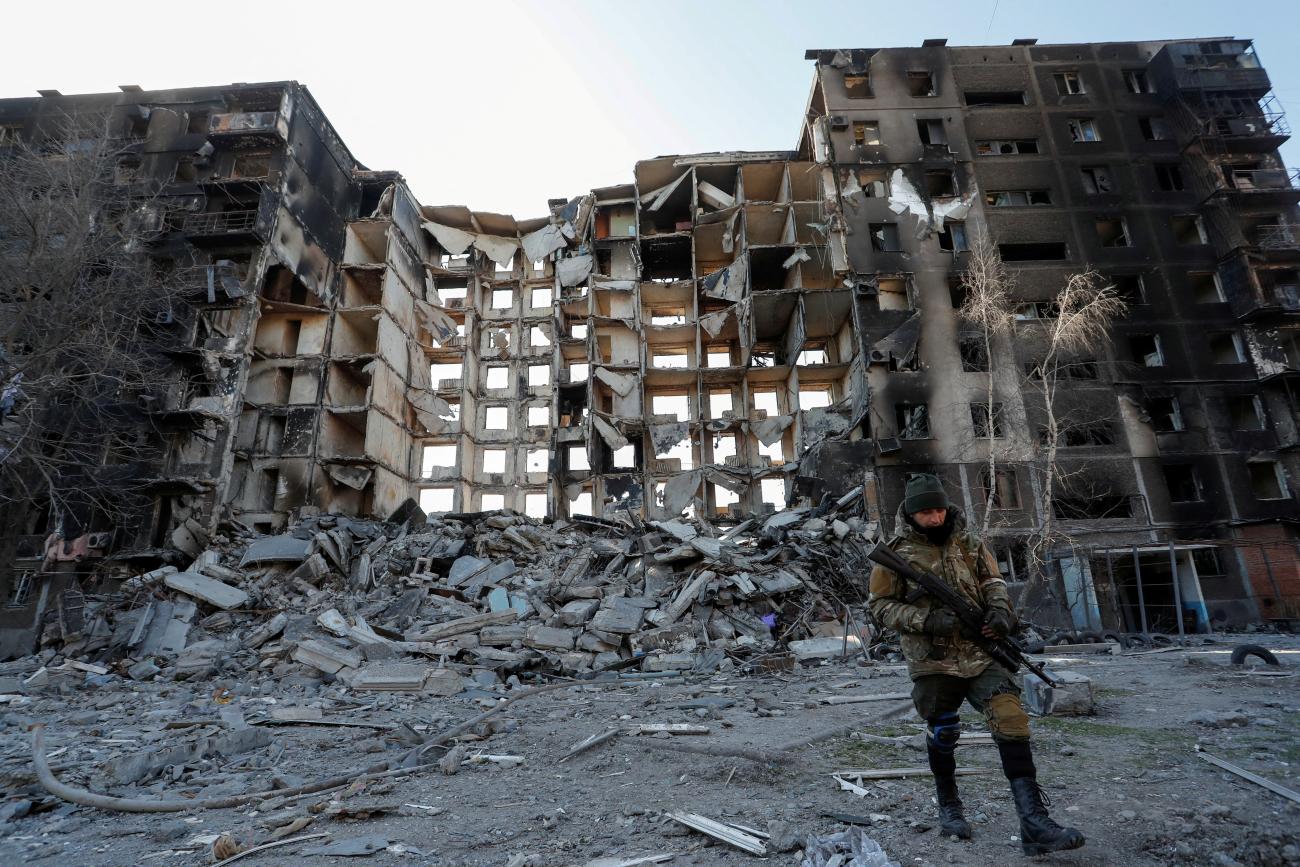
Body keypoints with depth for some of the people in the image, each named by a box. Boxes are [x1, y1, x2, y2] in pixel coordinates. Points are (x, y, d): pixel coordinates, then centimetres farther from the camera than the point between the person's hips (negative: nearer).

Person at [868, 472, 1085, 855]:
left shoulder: (967, 541, 4)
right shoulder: (897, 552, -8)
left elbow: (992, 579, 11)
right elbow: (881, 605, -6)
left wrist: (999, 607, -10)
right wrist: (925, 619, -20)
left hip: (980, 654, 3)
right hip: (934, 662, -2)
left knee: (1011, 719, -14)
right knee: (942, 735, 12)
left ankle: (1034, 824, -8)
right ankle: (948, 805, 37)